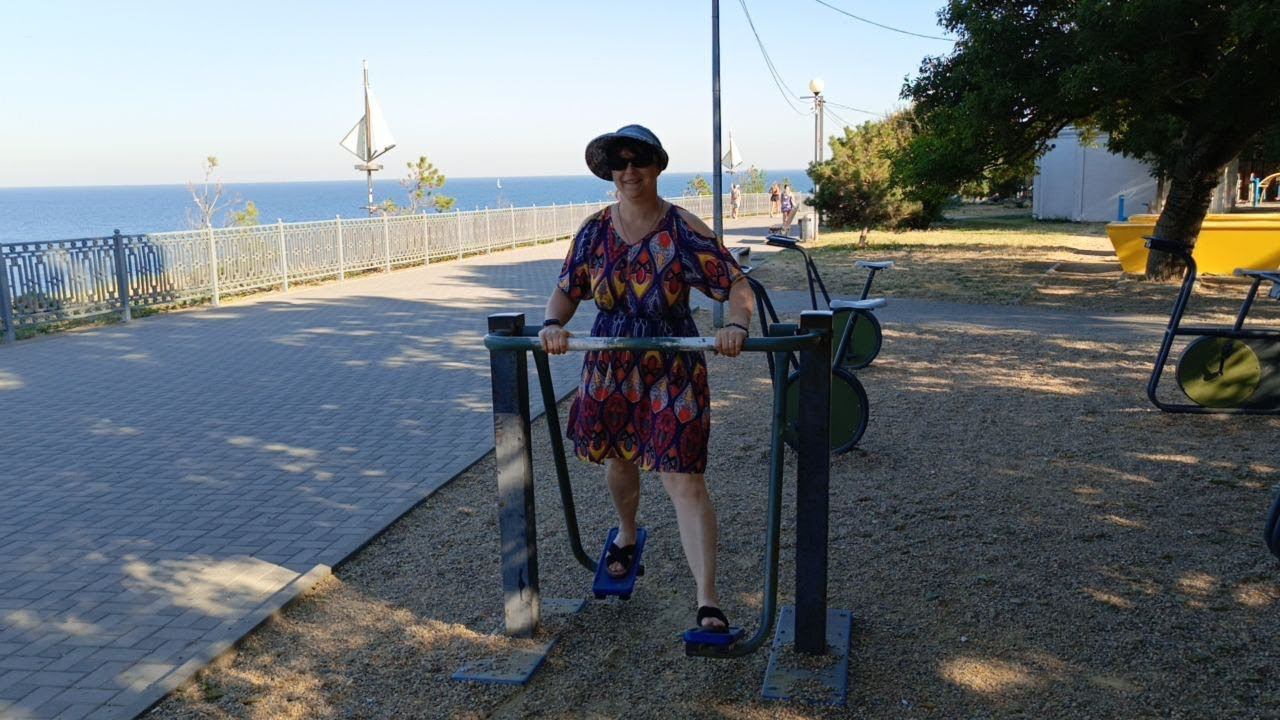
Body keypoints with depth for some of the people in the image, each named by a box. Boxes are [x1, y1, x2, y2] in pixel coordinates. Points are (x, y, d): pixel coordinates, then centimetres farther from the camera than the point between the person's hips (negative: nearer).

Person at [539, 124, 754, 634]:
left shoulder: (683, 230, -12)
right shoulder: (595, 230, -1)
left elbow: (737, 285, -12)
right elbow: (566, 290, 2)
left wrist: (736, 325, -33)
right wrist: (553, 323, -20)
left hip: (673, 372, -4)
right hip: (609, 368, 4)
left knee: (684, 481, -9)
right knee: (617, 459, 22)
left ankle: (708, 601, -8)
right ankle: (626, 536, 54)